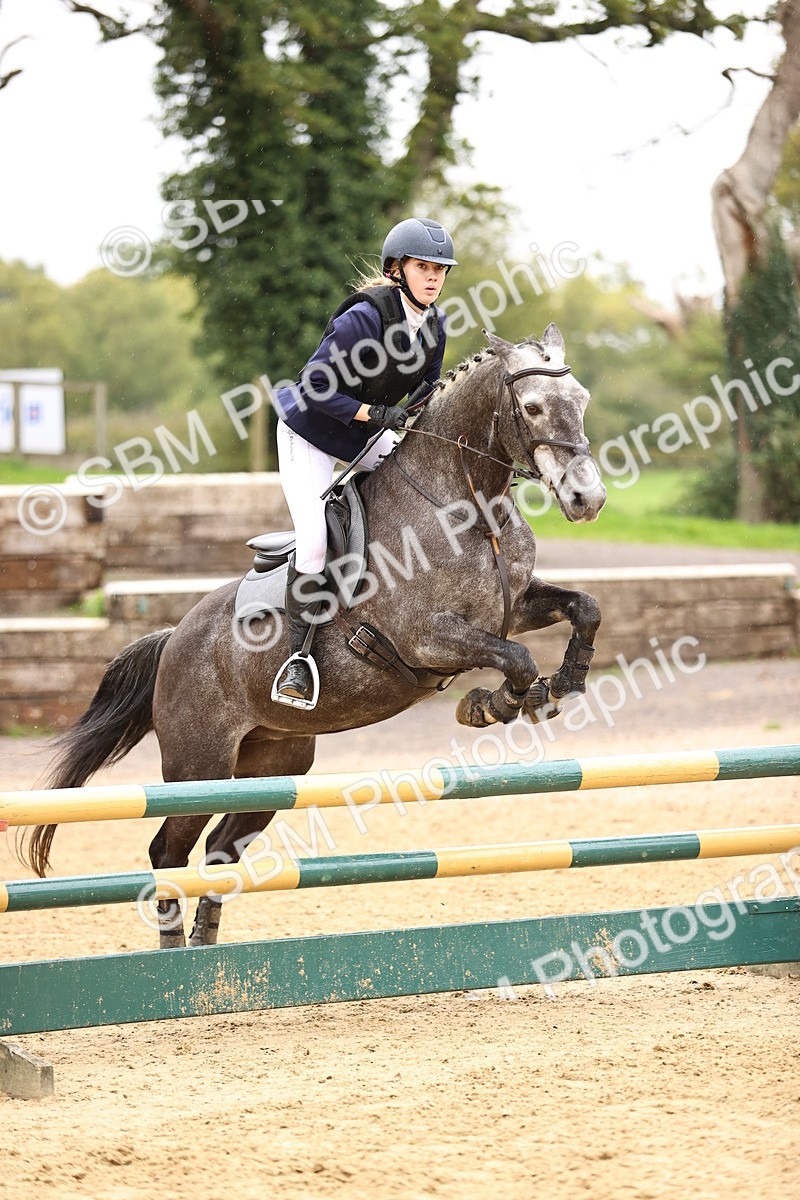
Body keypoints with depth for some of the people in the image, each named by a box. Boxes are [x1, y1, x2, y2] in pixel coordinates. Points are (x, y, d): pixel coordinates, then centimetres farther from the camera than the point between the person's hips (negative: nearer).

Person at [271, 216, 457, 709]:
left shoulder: (434, 324, -6)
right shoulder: (363, 317, -29)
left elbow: (429, 392, 8)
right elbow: (315, 385, -26)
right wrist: (375, 413, -31)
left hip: (367, 433, 7)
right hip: (311, 432, -7)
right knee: (314, 540, -20)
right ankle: (300, 655, -8)